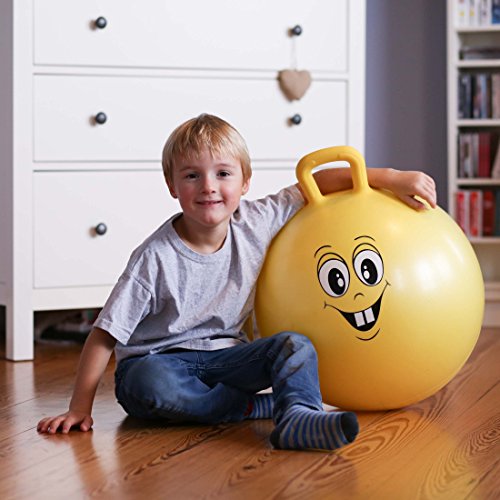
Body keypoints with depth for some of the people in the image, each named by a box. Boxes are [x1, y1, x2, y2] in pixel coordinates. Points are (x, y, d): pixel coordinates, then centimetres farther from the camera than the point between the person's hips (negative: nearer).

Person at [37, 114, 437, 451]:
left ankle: (297, 418, -45)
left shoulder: (255, 223, -6)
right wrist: (80, 408, -17)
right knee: (150, 384, -38)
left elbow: (319, 183, 3)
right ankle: (255, 407, -24)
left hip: (223, 355, 4)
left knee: (295, 345, -19)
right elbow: (105, 334, -15)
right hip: (158, 360, -4)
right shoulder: (156, 258, -19)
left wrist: (392, 178, -2)